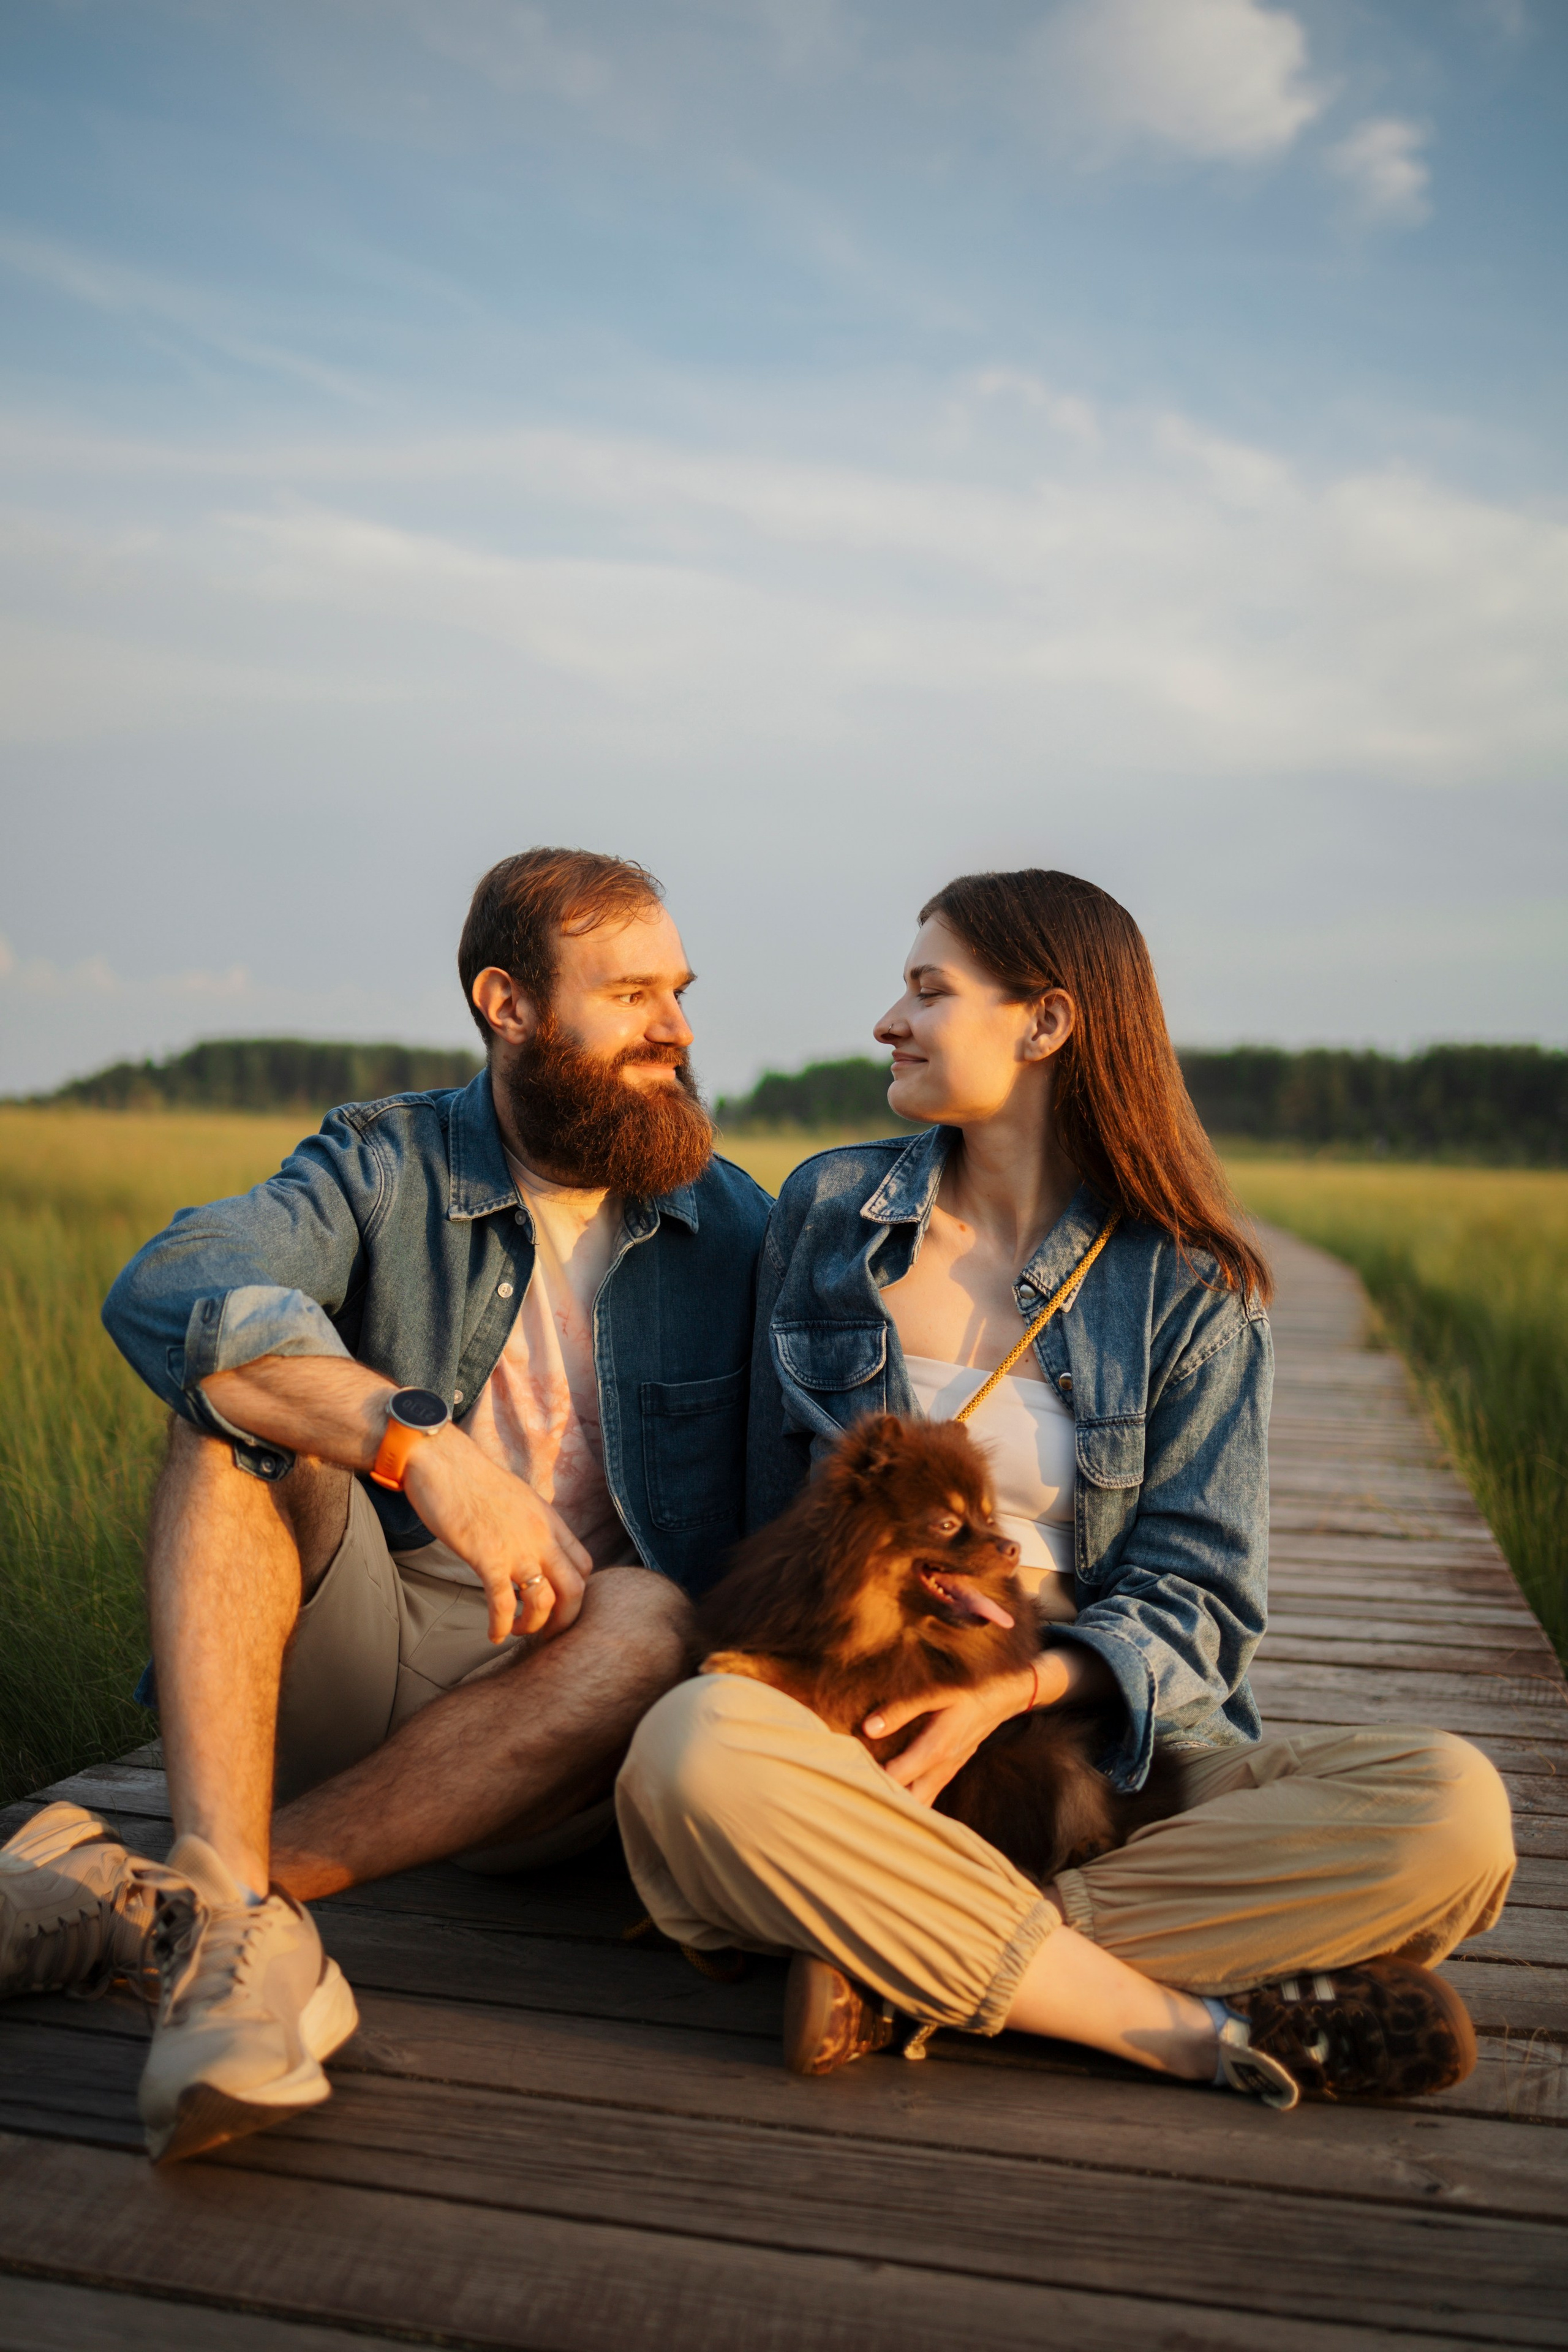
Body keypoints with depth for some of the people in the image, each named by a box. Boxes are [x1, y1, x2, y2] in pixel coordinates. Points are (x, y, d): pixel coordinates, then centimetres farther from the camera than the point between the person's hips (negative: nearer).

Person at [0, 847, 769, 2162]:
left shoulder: (733, 1229, 6)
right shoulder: (387, 1164, 0)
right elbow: (168, 1291, -21)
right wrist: (421, 1445, -35)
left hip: (550, 1708, 1)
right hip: (354, 1651, 0)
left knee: (653, 1617, -31)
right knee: (245, 1398, -22)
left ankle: (141, 1899, -29)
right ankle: (232, 1922, -37)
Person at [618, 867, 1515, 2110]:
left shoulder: (1191, 1289, 2)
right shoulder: (829, 1210, 9)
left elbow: (1196, 1593, -1)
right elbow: (774, 1502, 12)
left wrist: (1010, 1693, -19)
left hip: (1101, 1730, 0)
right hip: (857, 1729, 0)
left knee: (1455, 1809, -25)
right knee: (695, 1751, -35)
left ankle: (907, 1966, -23)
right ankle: (1210, 2028, -24)